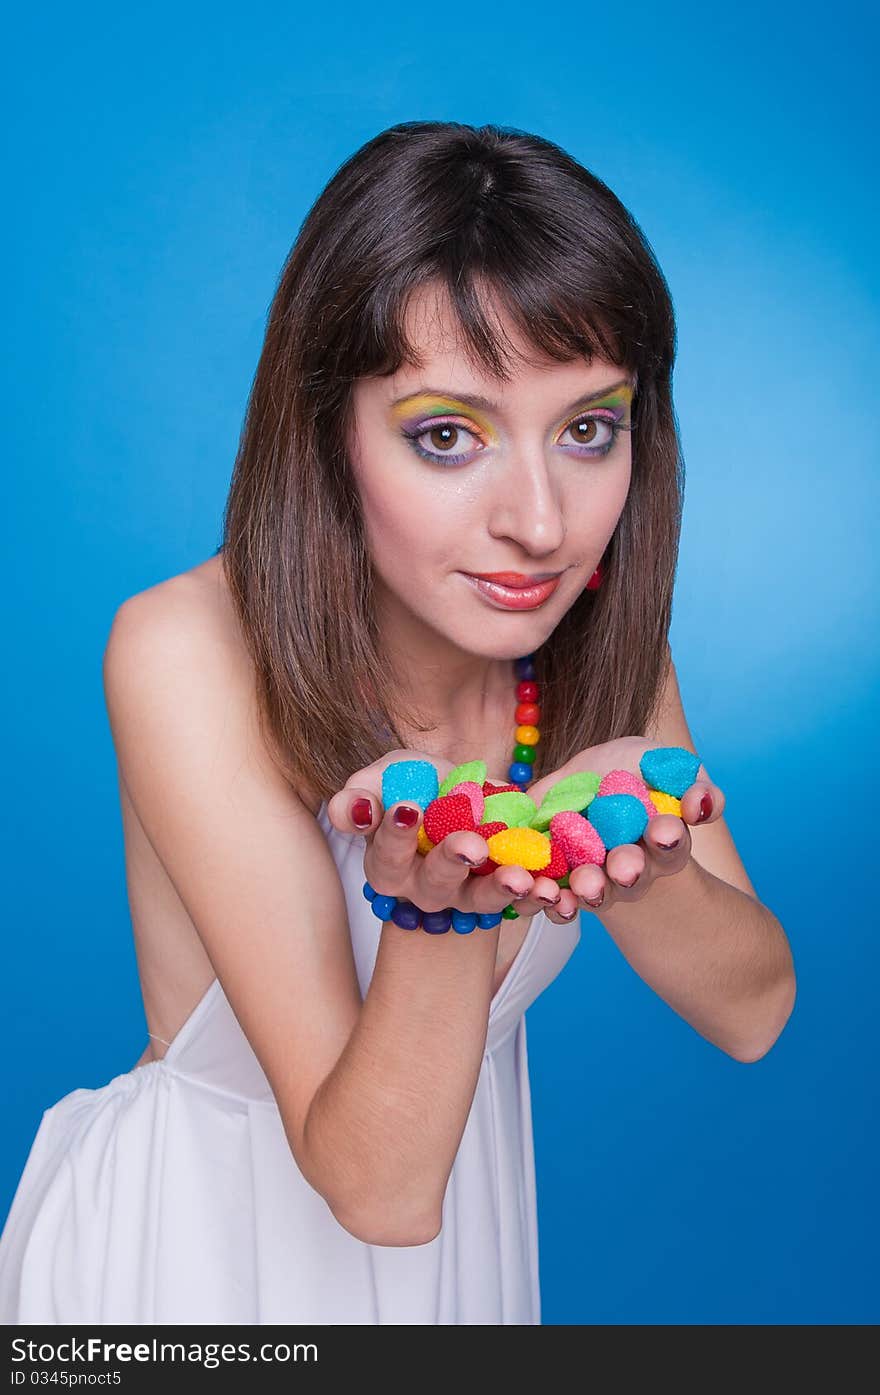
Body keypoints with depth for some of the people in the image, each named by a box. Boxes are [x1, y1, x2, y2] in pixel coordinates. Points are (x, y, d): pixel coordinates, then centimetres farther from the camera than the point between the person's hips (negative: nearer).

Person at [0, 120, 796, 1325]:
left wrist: (636, 858, -32)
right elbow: (377, 1182, -27)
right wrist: (437, 897, -44)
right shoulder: (190, 657, -30)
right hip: (202, 1247, -4)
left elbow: (753, 1010, -13)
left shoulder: (597, 624, -16)